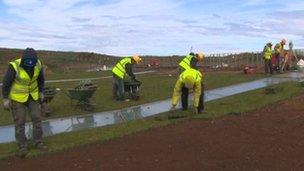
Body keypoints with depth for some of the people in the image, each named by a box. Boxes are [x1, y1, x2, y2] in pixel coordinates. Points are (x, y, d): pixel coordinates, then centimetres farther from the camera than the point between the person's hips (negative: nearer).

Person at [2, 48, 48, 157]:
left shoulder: (38, 64, -15)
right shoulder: (15, 66, -28)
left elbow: (40, 78, 4)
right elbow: (6, 82, -16)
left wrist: (41, 92, 6)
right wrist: (5, 99, -13)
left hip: (32, 95, 4)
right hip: (17, 96, -4)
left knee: (37, 118, 3)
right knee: (19, 121, -1)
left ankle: (38, 142, 17)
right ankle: (22, 147, 12)